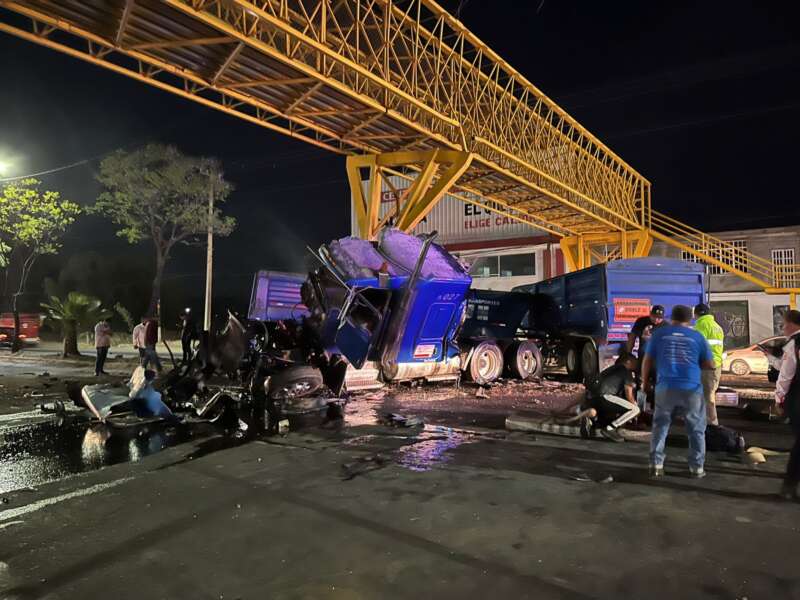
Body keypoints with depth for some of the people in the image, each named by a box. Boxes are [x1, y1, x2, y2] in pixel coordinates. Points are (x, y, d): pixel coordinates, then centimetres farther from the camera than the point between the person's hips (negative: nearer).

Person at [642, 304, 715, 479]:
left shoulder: (659, 334, 3)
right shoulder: (697, 336, 4)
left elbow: (648, 360, 5)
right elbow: (710, 364, 7)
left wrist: (645, 381, 17)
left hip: (665, 388, 0)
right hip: (691, 389, 0)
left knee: (660, 428, 10)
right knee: (696, 430, 13)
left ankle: (656, 465, 8)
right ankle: (697, 467, 15)